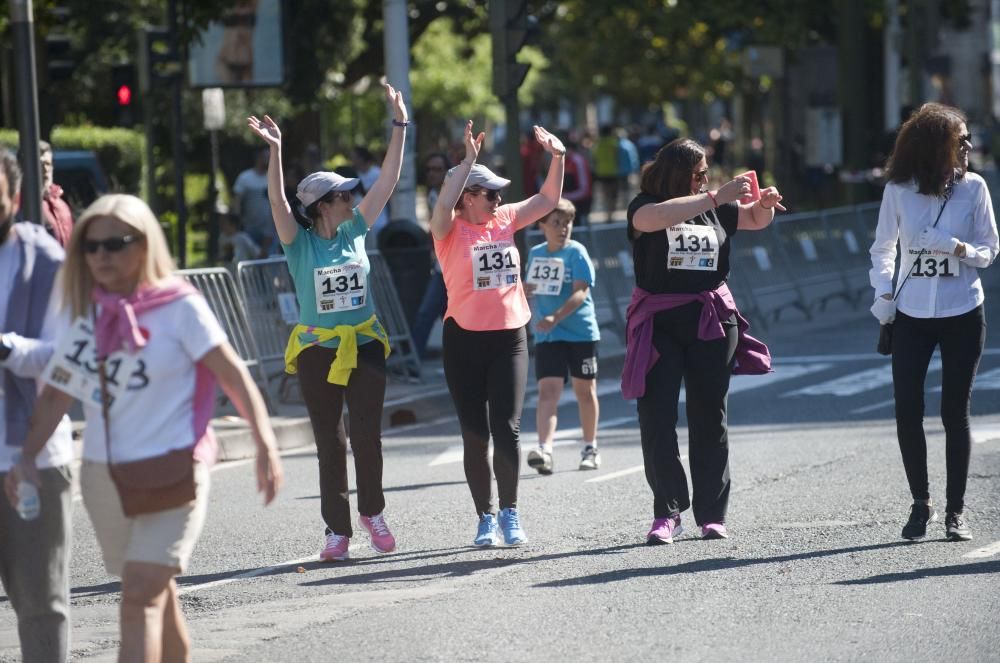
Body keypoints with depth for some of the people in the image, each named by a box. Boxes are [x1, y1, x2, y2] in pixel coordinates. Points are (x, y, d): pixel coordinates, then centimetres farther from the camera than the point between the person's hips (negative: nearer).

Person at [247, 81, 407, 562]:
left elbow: (388, 180, 1)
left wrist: (399, 128, -3)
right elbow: (278, 202, -22)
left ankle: (372, 511, 21)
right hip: (318, 352, -2)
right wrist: (275, 152, -35)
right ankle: (337, 530, 10)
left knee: (368, 436, 0)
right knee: (329, 444, 4)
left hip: (364, 346, 2)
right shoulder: (299, 243, -6)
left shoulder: (355, 231, 2)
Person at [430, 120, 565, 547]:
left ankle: (509, 512, 9)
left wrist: (557, 157, 0)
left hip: (510, 337, 3)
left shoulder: (505, 220, 8)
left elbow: (548, 199, 13)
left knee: (507, 429, -4)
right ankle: (485, 517, 12)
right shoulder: (450, 229, -5)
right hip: (464, 339, -3)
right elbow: (444, 204, -26)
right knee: (475, 433, 3)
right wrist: (468, 159, -27)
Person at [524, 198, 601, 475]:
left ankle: (590, 449, 25)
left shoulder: (576, 253, -8)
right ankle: (544, 450, -25)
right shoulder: (535, 254, 8)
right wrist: (522, 288, -1)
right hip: (547, 336, 3)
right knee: (548, 390, -12)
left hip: (581, 331, -3)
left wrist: (556, 317, -31)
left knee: (585, 390, 10)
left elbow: (580, 292, -18)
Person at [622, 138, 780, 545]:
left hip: (710, 321, 3)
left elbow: (756, 220, 25)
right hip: (659, 323, -3)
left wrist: (765, 203, 1)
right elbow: (659, 217, -25)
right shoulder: (644, 207, -2)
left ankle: (712, 515, 11)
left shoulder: (715, 209, 10)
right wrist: (717, 197, -25)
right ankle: (666, 512, -3)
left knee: (709, 418, 6)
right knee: (656, 417, -8)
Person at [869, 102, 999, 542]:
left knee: (955, 413, 1)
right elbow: (883, 249, 9)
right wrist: (883, 294, -2)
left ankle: (955, 510, 10)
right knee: (907, 412, -3)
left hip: (963, 315, -1)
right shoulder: (898, 190, -2)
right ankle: (920, 504, 13)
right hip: (912, 316, 1)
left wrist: (959, 249, -17)